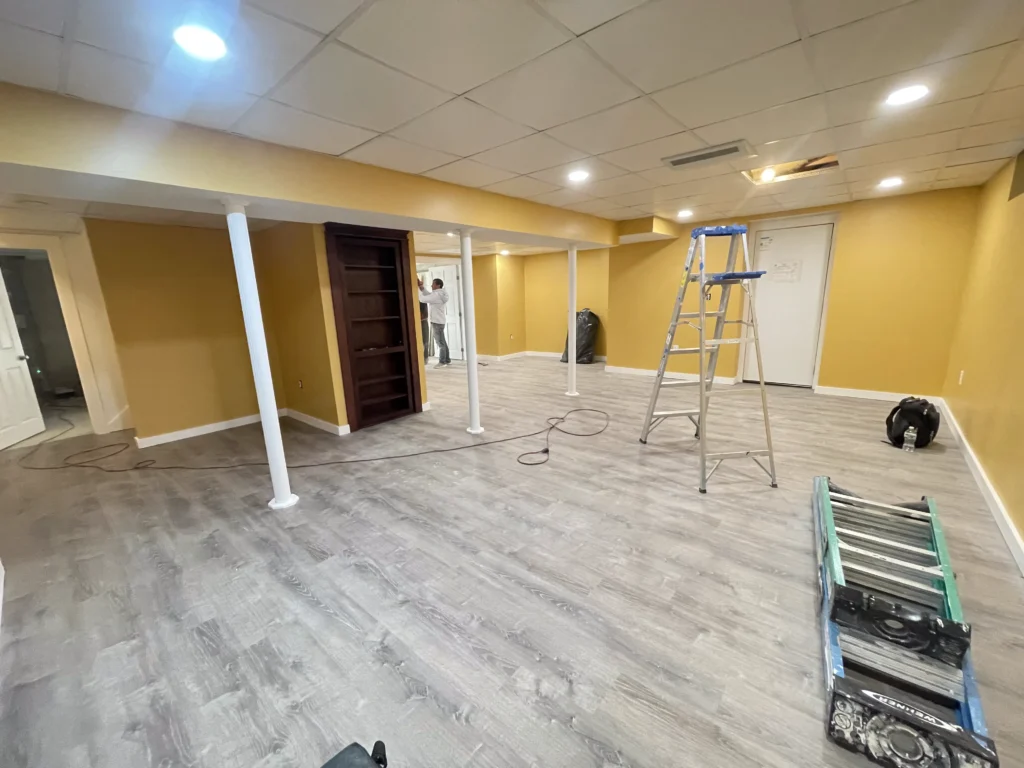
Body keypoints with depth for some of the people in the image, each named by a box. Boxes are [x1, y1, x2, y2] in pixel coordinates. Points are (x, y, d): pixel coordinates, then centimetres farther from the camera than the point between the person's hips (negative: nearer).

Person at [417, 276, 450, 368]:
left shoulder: (436, 295, -19)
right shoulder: (439, 294, 12)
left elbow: (422, 299, -20)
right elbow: (428, 295, 12)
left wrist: (418, 288, -11)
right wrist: (421, 287, 1)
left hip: (437, 321, -10)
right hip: (439, 321, 10)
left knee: (440, 342, -3)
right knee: (442, 342, 14)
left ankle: (442, 362, 3)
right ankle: (447, 360, 20)